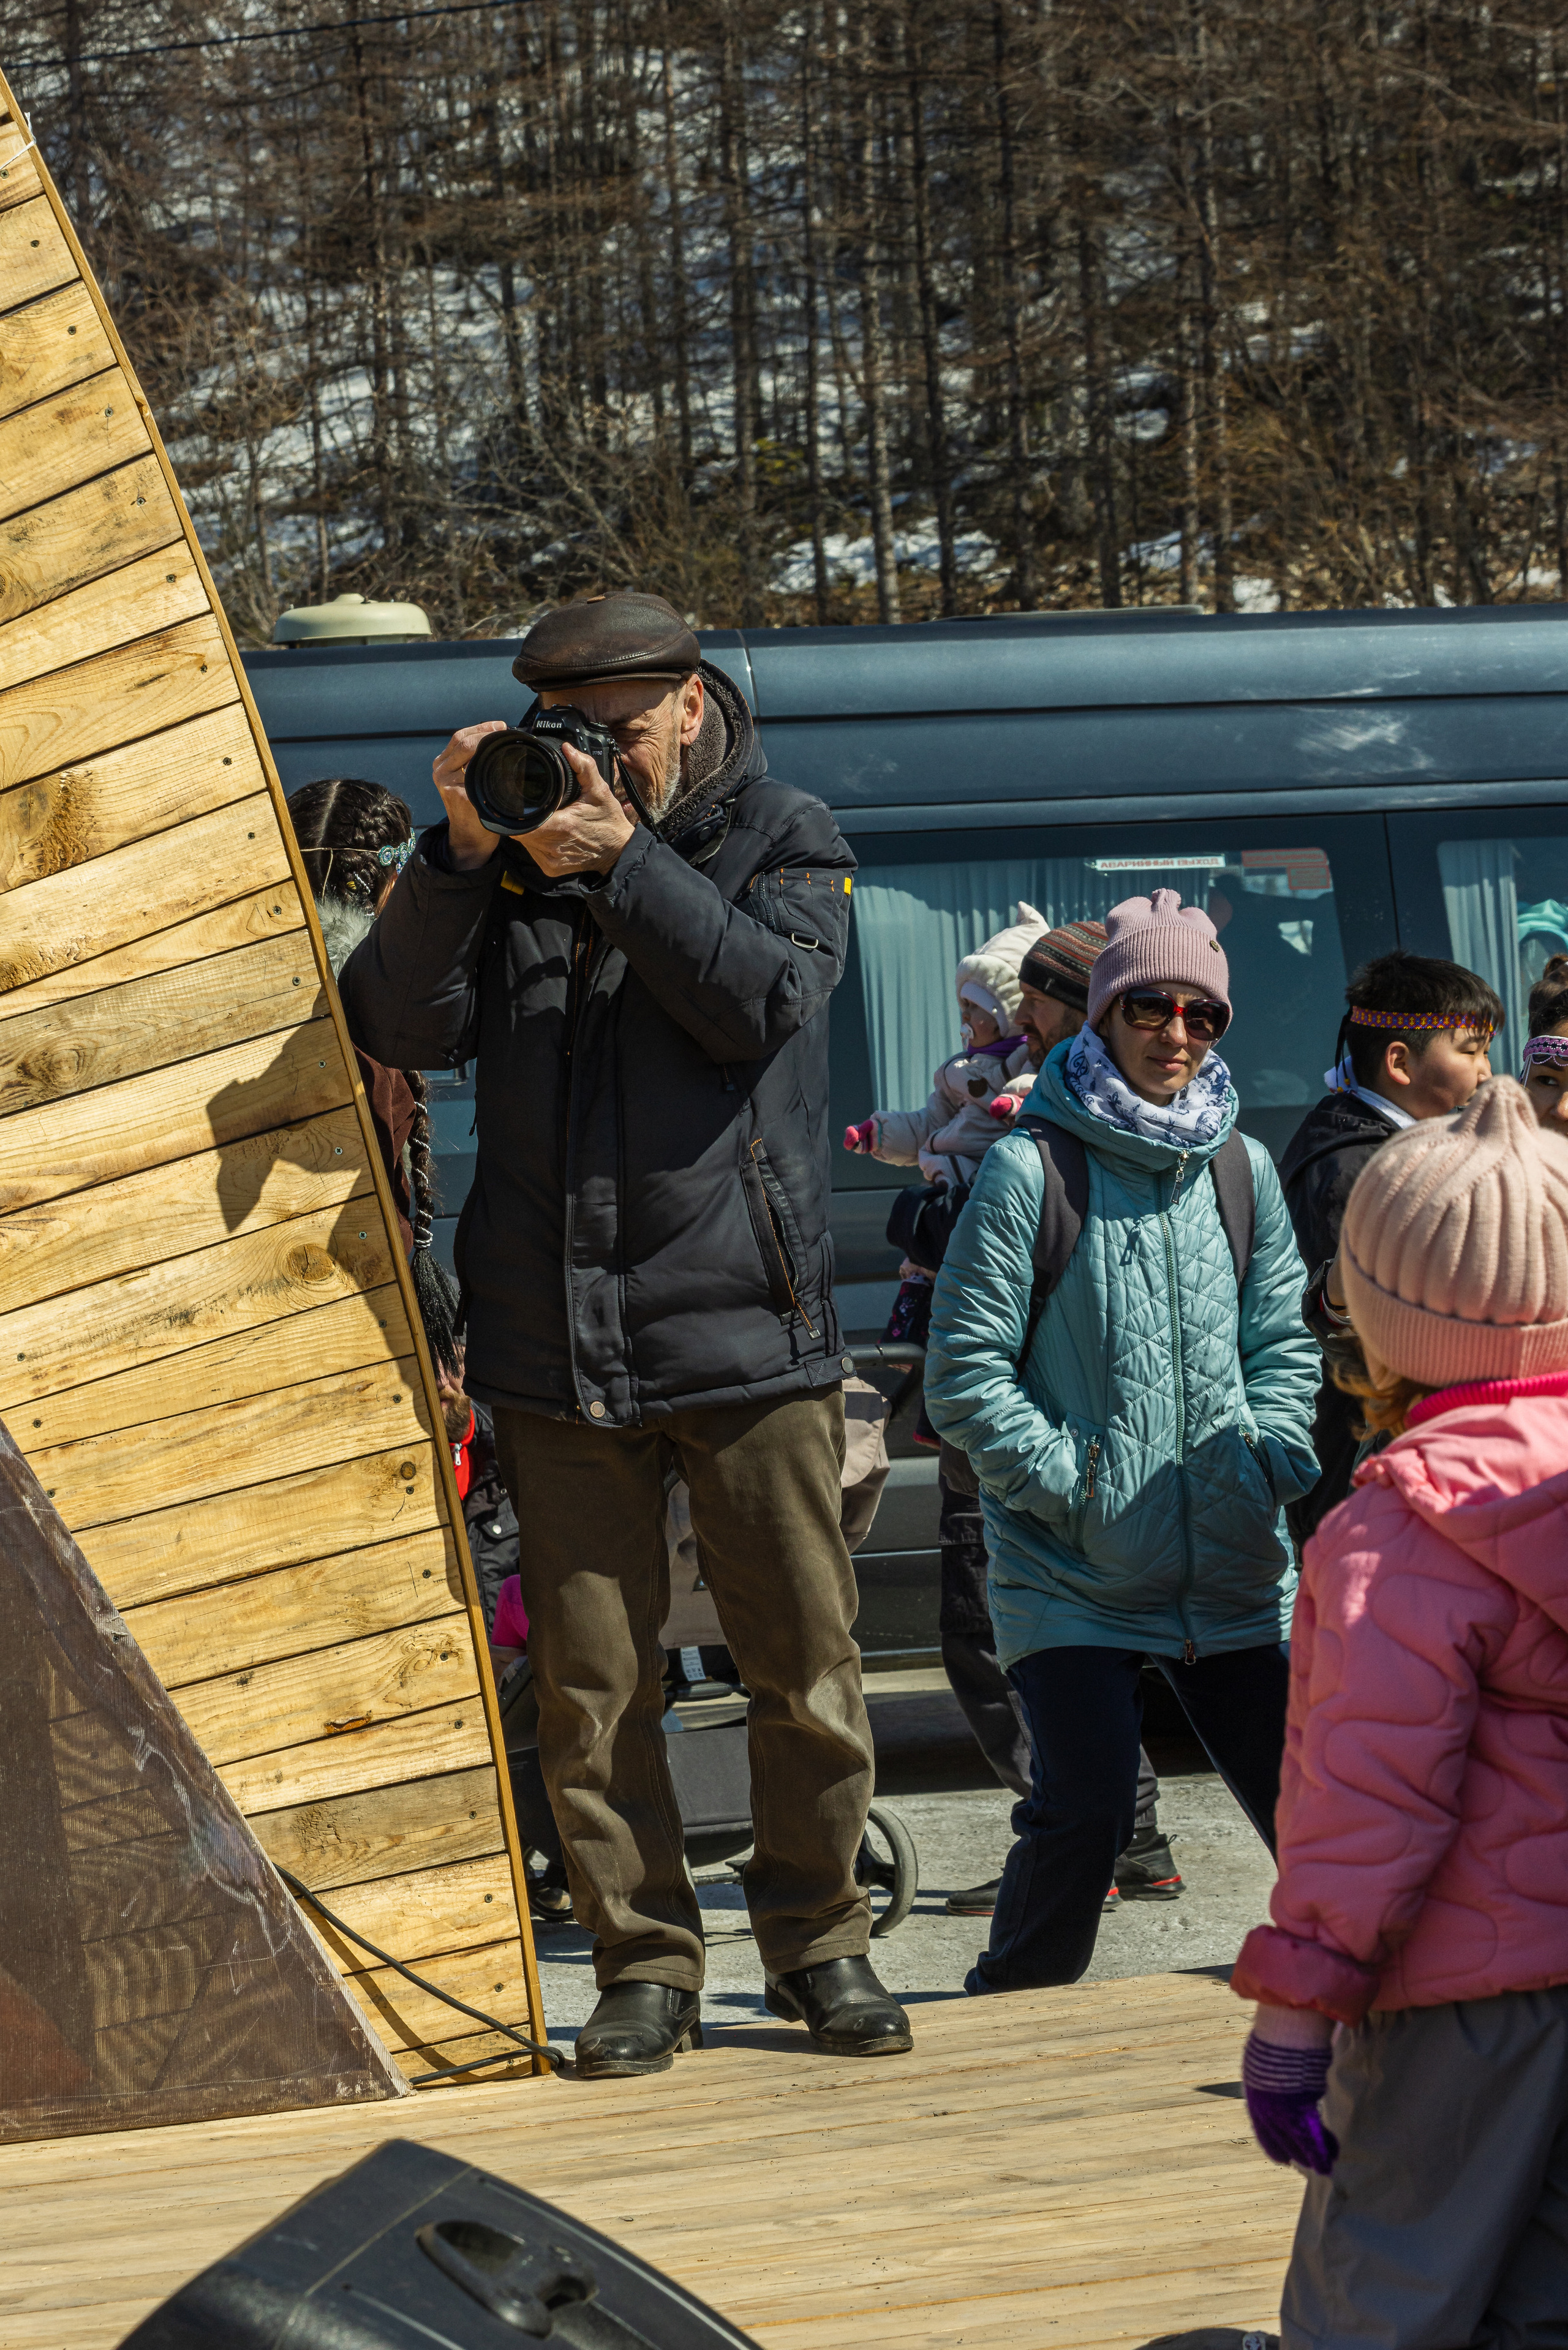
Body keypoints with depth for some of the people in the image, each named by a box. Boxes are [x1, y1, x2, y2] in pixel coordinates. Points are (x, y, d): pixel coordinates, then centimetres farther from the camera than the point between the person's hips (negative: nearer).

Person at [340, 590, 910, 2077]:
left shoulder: (783, 840, 7)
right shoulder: (509, 850, 10)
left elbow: (760, 1001, -12)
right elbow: (407, 1027, -2)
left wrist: (621, 863, -18)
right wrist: (458, 856, -14)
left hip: (748, 1330, -1)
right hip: (556, 1346, 2)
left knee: (803, 1662, 4)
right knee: (588, 1685, 3)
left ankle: (817, 1941, 20)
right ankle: (645, 1965, 14)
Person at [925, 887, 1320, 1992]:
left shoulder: (1243, 1170, 11)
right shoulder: (1033, 1167, -6)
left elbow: (1285, 1338, 17)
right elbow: (966, 1365, -7)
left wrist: (1271, 1459, 2)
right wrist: (1063, 1480, -11)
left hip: (1233, 1564, 5)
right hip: (1072, 1571, -5)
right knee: (1086, 1810, -14)